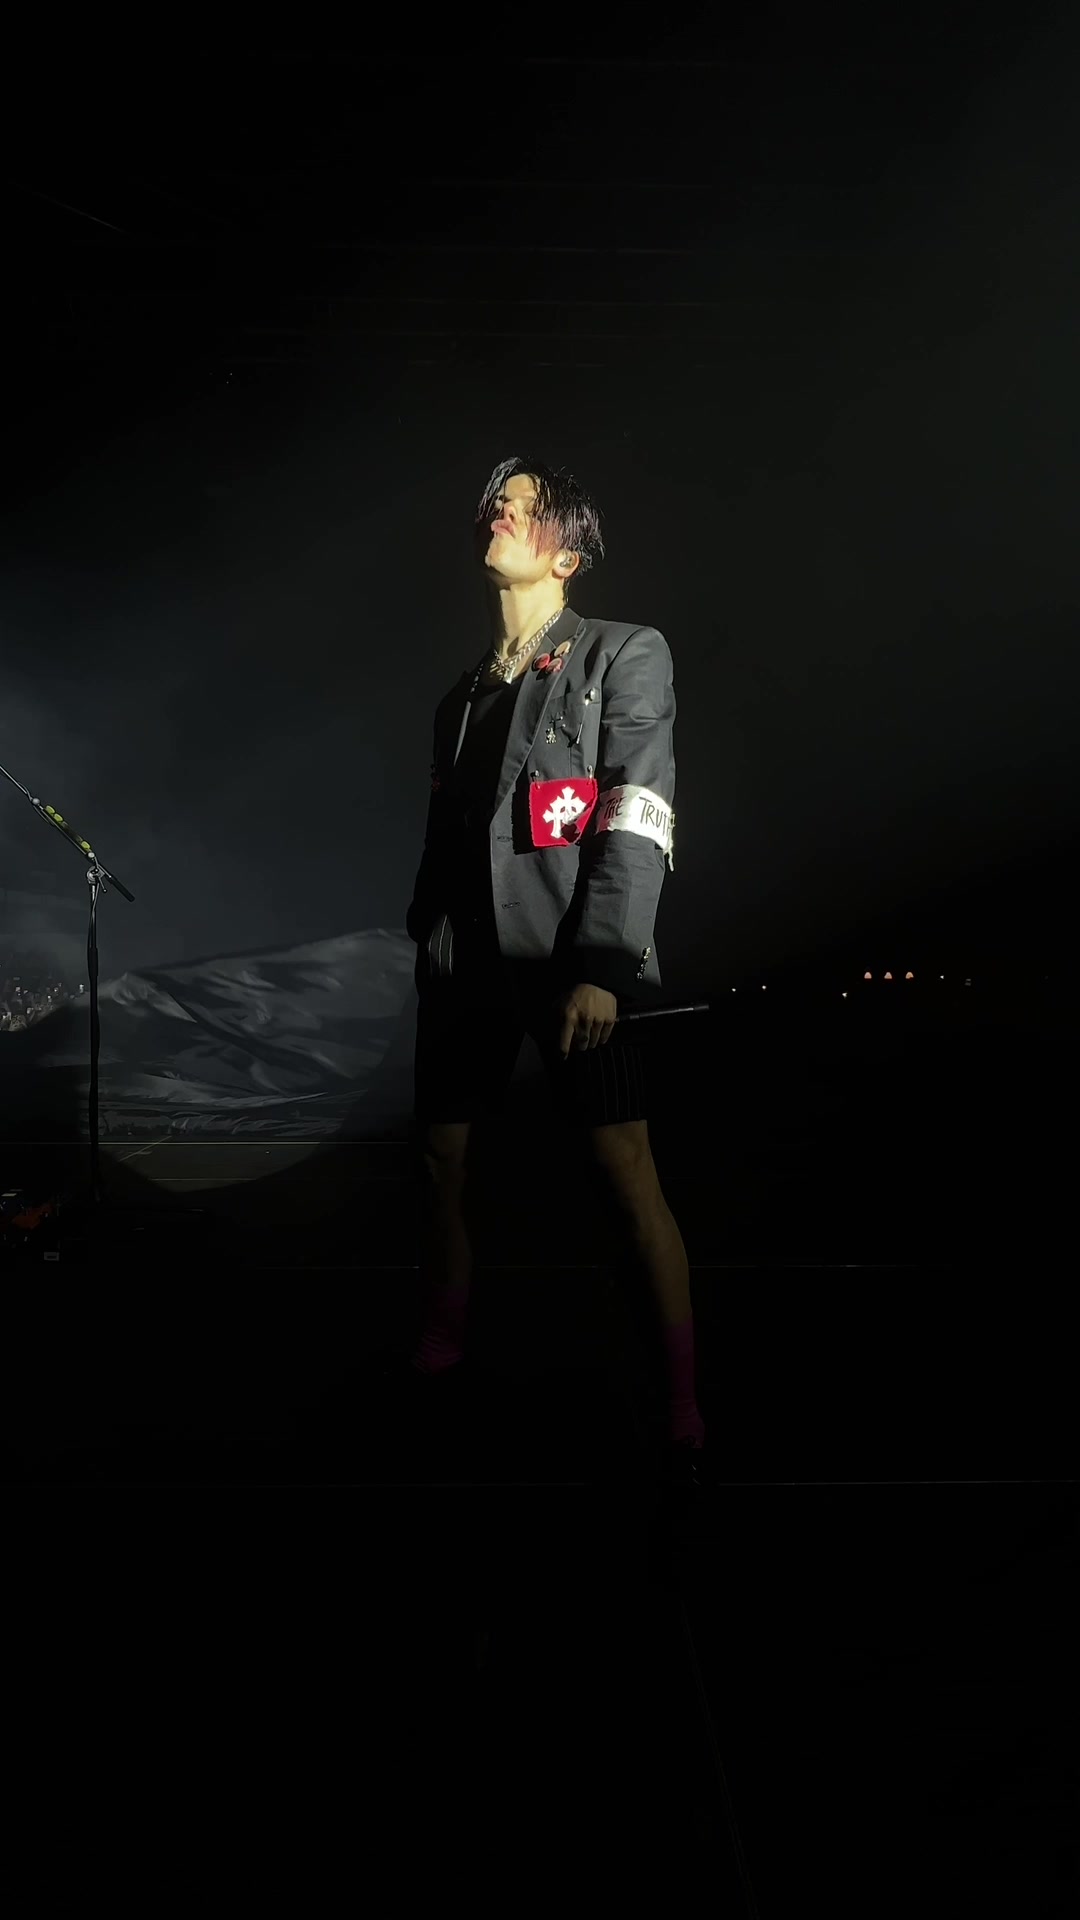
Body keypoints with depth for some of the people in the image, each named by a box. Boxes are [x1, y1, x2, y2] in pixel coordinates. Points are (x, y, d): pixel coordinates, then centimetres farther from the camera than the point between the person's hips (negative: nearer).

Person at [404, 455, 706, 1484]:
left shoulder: (623, 656, 2)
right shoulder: (463, 695, 19)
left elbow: (637, 824, -8)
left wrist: (600, 965, -17)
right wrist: (426, 951, 16)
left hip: (568, 961, -6)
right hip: (465, 962, 6)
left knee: (628, 1176, -12)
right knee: (439, 1163, 6)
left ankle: (684, 1414, -6)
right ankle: (439, 1358, 23)